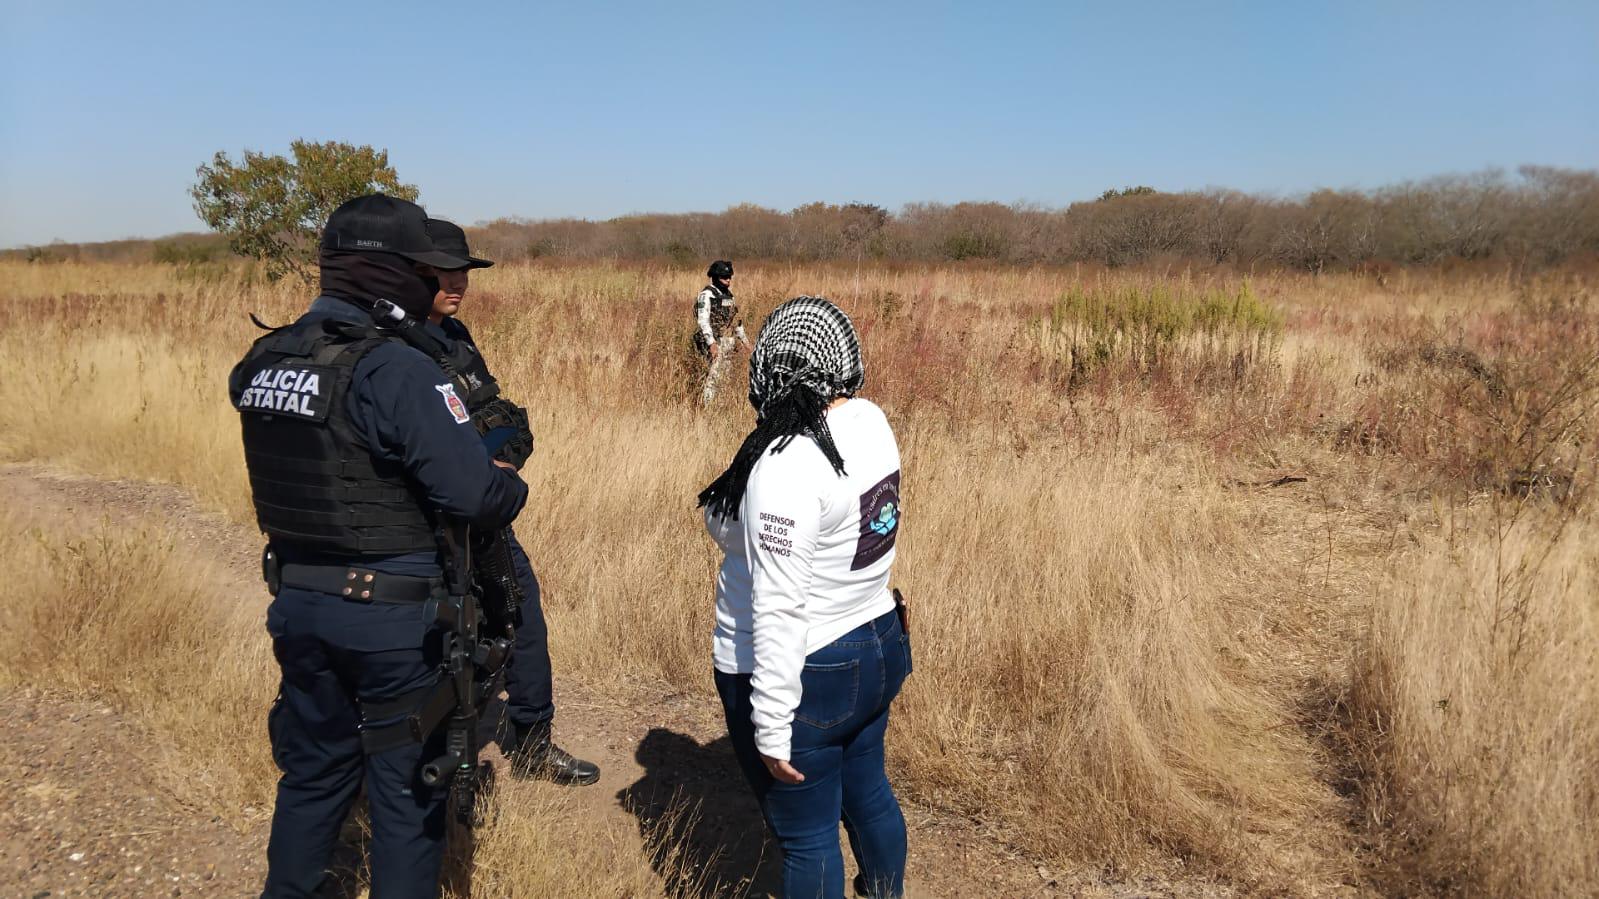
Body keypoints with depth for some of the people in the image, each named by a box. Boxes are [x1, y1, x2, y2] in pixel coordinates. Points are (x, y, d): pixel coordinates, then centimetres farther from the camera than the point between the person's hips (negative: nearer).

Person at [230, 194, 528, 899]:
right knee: (408, 788, 11)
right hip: (392, 615, -7)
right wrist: (514, 486, -5)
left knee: (313, 769, 25)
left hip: (296, 603, 7)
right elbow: (477, 496, -26)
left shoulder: (259, 363, 1)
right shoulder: (397, 371, -22)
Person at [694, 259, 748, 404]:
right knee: (714, 376, -13)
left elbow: (735, 319, 24)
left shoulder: (728, 294, 15)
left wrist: (744, 338, 21)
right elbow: (703, 321, -18)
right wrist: (711, 343, -26)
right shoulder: (706, 295, -10)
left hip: (728, 342, 8)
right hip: (715, 342, -8)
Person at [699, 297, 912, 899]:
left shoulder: (786, 467, -28)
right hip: (877, 650, 8)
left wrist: (771, 730, -21)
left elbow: (779, 610, -26)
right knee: (868, 794, 28)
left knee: (807, 837, 12)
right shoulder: (872, 423, -4)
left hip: (805, 677, -8)